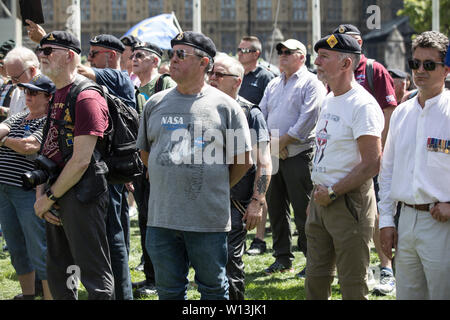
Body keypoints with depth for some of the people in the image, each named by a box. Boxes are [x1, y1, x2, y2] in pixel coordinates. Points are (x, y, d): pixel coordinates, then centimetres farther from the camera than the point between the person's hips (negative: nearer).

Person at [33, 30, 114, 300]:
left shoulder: (86, 98, -14)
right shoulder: (54, 97, 14)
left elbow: (81, 161, -19)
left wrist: (50, 197, -13)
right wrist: (41, 195, 3)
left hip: (80, 196, -9)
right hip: (55, 200, 9)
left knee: (95, 277, -5)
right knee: (58, 277, 16)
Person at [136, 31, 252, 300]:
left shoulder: (225, 106, -1)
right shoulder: (156, 103, 10)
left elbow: (243, 160, 4)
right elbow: (145, 151, 20)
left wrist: (218, 188, 7)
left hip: (208, 218, -3)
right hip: (162, 215, 3)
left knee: (213, 288, 8)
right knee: (169, 289, 11)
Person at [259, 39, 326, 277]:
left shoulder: (311, 83, -3)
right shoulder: (273, 85, 19)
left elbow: (308, 119, -13)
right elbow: (261, 114, 14)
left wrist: (283, 141, -13)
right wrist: (271, 142, -3)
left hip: (299, 154, -7)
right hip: (273, 156, 7)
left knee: (303, 211, -7)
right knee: (276, 207, 10)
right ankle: (282, 258, 19)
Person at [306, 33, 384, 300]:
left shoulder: (363, 105, -16)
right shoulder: (329, 100, 14)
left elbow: (372, 164, -21)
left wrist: (332, 193, -17)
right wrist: (319, 190, 12)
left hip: (350, 201, -9)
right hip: (320, 199, 9)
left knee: (353, 286, -1)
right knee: (316, 278, 14)